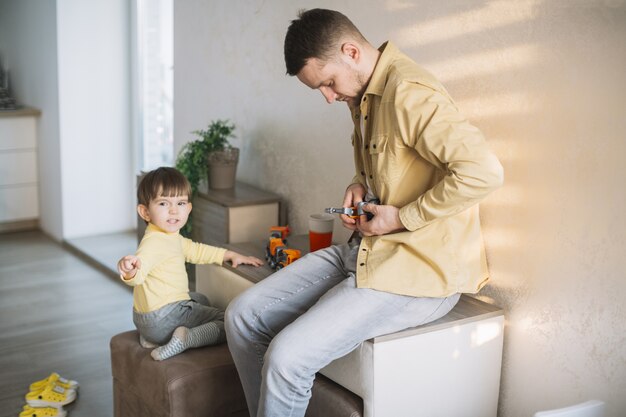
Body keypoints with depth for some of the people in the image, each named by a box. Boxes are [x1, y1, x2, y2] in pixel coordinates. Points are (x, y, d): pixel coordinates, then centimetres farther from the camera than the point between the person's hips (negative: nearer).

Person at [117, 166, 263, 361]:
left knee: (200, 299, 38)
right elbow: (139, 269, -43)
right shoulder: (154, 242, -24)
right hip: (161, 319, -9)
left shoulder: (172, 237, 9)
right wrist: (129, 270, -66)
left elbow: (195, 250, 25)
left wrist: (230, 255, 23)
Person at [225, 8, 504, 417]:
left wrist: (402, 217, -19)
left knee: (286, 357, -22)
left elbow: (484, 170, -29)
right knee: (244, 315, 1)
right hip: (365, 250, 10)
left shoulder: (408, 93, -20)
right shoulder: (363, 95, 10)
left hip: (419, 272, -9)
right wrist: (359, 185, 7)